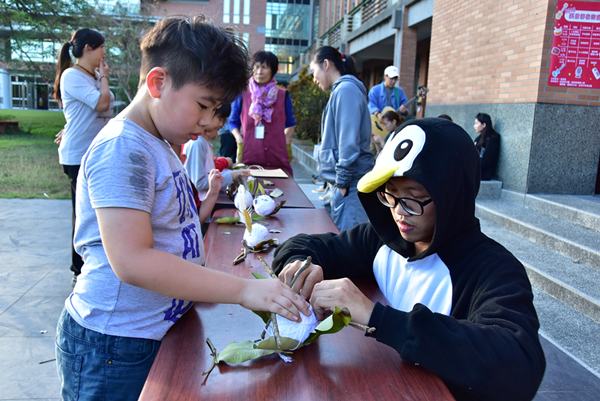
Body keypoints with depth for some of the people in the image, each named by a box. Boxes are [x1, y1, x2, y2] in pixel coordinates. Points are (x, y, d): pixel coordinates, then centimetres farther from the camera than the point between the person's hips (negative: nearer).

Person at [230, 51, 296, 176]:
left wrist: (286, 141, 4)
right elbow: (233, 122, 16)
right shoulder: (242, 95, 9)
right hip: (249, 158, -1)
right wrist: (240, 140, 0)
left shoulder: (283, 95, 12)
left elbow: (290, 124, 21)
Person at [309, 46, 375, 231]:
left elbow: (349, 142, -19)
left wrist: (341, 182, -17)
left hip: (347, 186, -10)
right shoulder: (341, 90, 18)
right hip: (339, 183, 10)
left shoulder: (346, 89, -11)